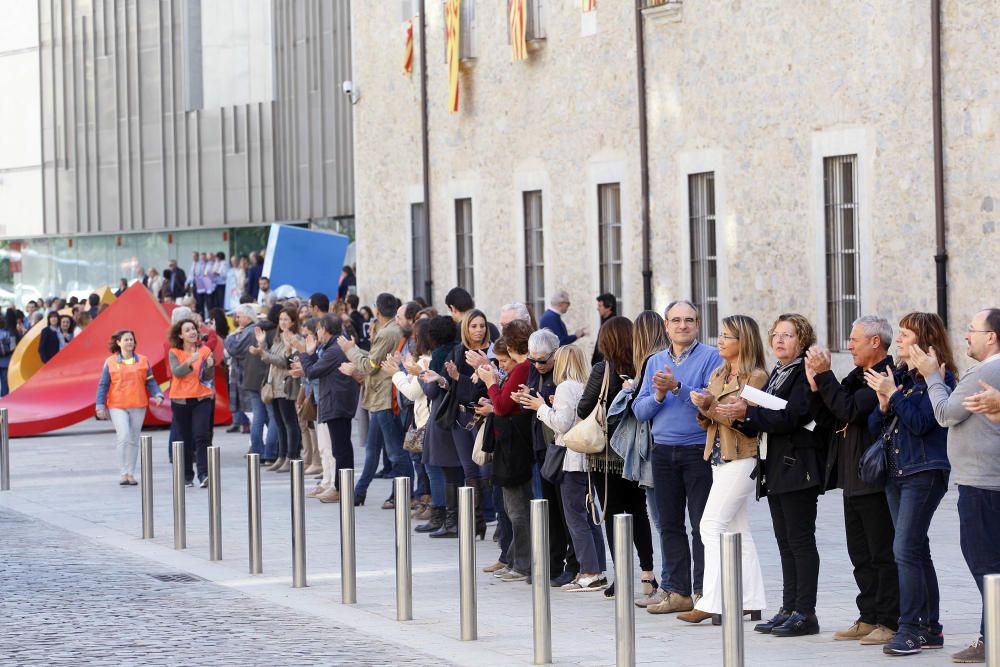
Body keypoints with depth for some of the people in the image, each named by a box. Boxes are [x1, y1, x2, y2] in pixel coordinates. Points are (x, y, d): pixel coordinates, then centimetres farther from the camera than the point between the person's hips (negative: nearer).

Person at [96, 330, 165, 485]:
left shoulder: (143, 361, 6)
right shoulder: (110, 362, 1)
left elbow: (150, 382, 7)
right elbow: (103, 385, 3)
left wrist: (157, 395, -10)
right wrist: (100, 406, -2)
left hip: (138, 406, 3)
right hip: (117, 406, -3)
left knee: (134, 440, 7)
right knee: (124, 437, -15)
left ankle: (131, 473, 15)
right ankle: (123, 473, -10)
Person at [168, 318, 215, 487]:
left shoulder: (205, 350, 2)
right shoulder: (174, 353, 0)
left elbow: (209, 378, 0)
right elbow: (176, 372, -16)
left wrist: (209, 366, -20)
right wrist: (189, 362, -31)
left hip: (202, 399, 0)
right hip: (180, 400, 0)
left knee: (201, 436, -13)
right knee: (185, 440, 5)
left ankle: (204, 475, -19)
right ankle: (187, 477, 14)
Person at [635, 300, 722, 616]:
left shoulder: (710, 357, -3)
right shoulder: (655, 362, 14)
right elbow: (639, 410, 10)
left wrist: (677, 387, -22)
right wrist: (658, 397, -9)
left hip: (699, 450, -6)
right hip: (664, 452, 6)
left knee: (702, 526, -4)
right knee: (669, 525, 8)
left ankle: (703, 593, -1)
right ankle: (677, 592, 15)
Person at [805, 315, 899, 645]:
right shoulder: (857, 377, 16)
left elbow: (851, 410, -24)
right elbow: (825, 417, 14)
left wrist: (825, 375, -17)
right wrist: (815, 384, 0)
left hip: (876, 480, -10)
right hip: (854, 480, 10)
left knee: (883, 554, -4)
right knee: (861, 555, 13)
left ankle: (890, 622, 1)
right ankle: (869, 618, 20)